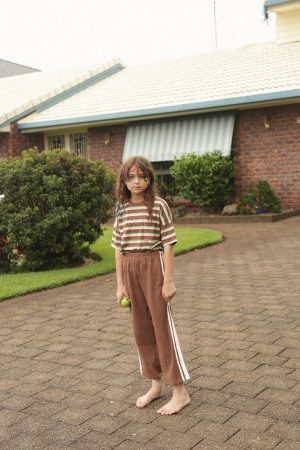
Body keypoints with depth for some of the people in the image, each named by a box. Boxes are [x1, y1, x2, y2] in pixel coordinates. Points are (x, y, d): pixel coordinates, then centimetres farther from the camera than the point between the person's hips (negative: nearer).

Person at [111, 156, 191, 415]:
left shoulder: (159, 205, -8)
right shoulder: (121, 210, 6)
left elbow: (168, 244, -9)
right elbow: (119, 248, 8)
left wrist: (168, 280, -12)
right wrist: (120, 284, 5)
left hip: (153, 266, -5)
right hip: (130, 269, 5)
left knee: (163, 326, -1)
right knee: (141, 328, 12)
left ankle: (180, 392, 9)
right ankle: (157, 384, 28)